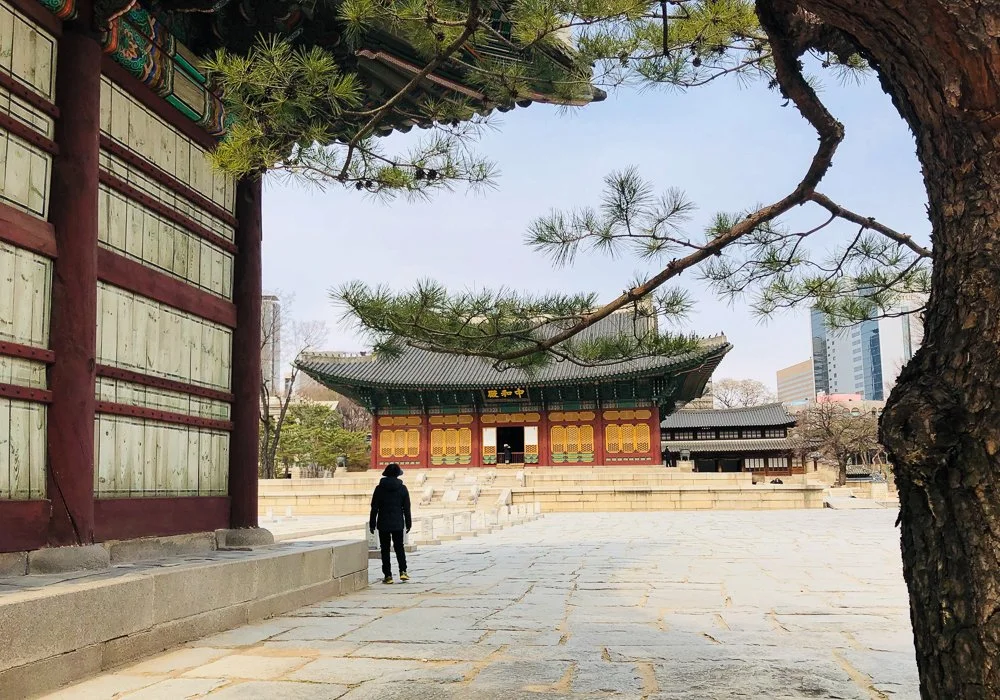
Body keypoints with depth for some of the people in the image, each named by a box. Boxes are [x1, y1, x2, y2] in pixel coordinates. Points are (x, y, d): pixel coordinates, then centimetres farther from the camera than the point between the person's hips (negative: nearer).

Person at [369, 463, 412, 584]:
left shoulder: (380, 488, -4)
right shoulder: (402, 488, -2)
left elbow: (374, 508, -3)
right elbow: (406, 508, 2)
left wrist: (372, 524, 4)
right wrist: (408, 523, 10)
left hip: (383, 524, -1)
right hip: (398, 524, 1)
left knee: (385, 549, 5)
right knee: (399, 547, 12)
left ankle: (388, 575, 3)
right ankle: (403, 571, -2)